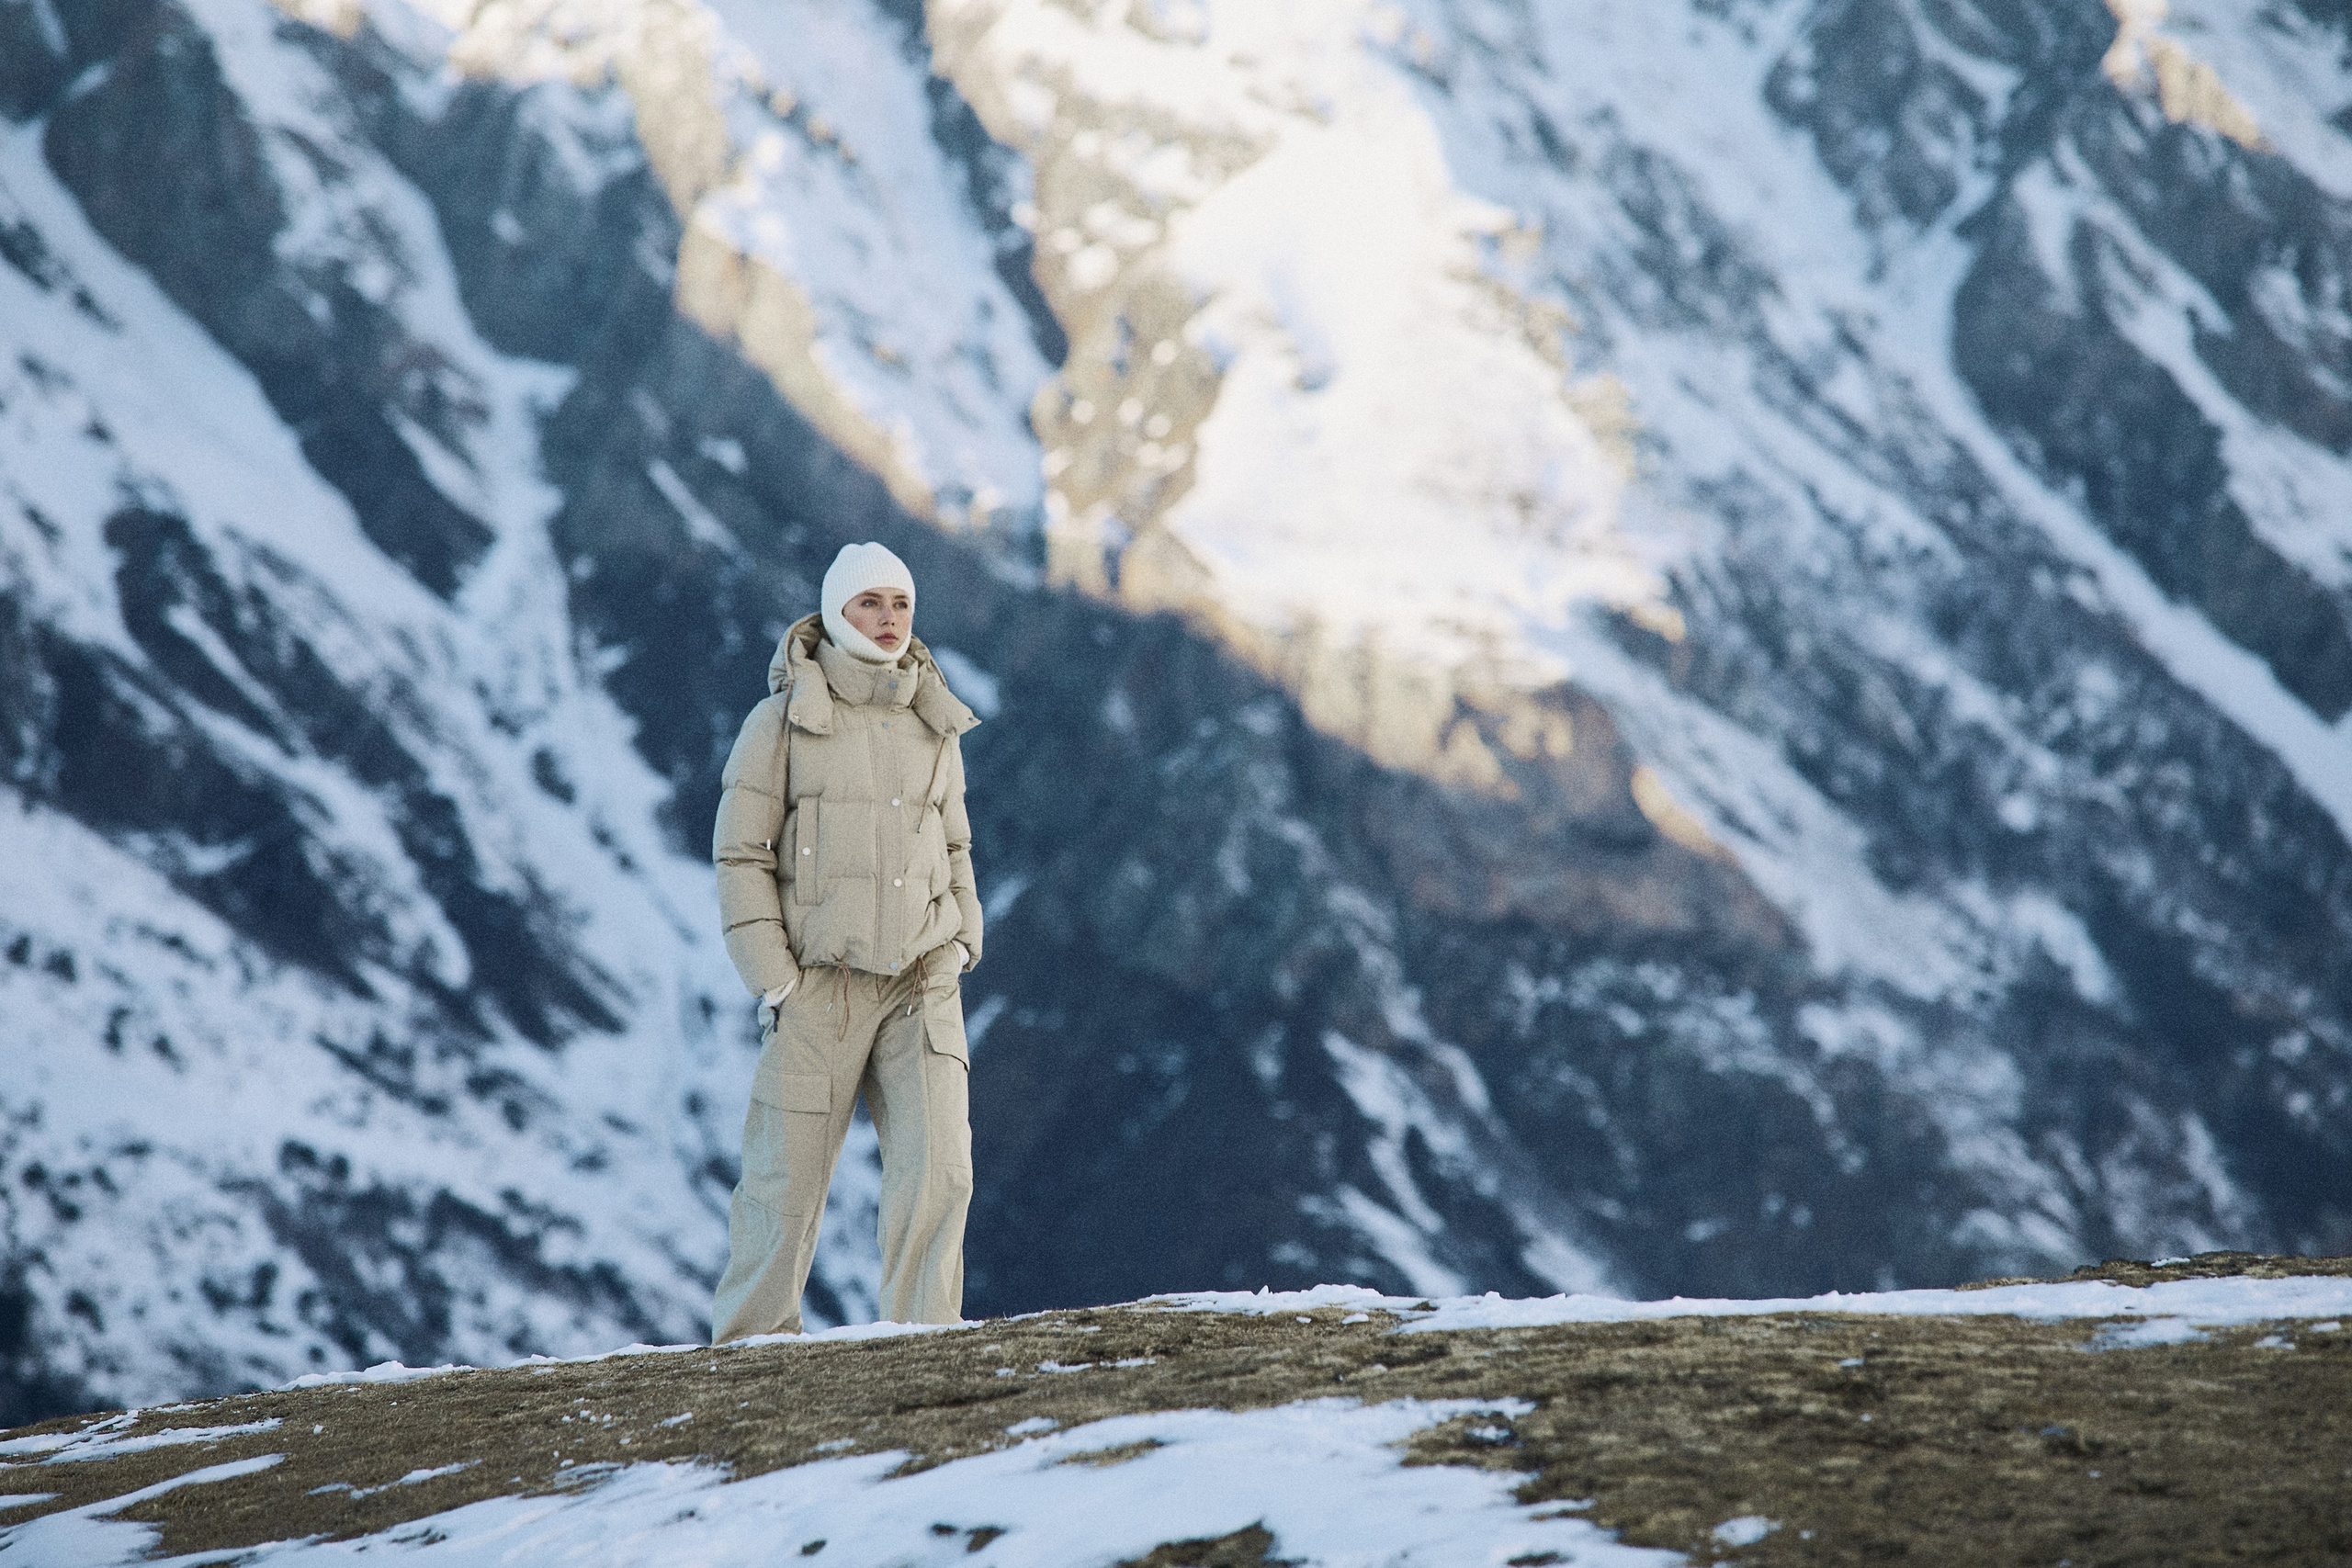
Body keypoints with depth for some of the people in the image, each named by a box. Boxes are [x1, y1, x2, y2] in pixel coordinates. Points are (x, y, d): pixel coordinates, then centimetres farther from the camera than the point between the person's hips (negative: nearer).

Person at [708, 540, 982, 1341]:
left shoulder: (935, 728, 10)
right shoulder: (784, 719, -3)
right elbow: (742, 855, -4)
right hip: (819, 982, -3)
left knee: (938, 1171, -11)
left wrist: (959, 946, 7)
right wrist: (774, 981, -9)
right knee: (788, 1183, 1)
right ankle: (749, 1342, 18)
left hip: (921, 984, 3)